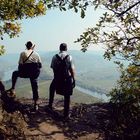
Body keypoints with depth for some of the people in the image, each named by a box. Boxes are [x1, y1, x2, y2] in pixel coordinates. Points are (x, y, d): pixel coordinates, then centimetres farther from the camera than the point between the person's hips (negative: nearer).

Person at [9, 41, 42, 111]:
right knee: (35, 87, 12)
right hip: (35, 73, 3)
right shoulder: (36, 54, 8)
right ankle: (36, 104, 13)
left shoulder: (23, 53, -1)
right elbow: (40, 65, 9)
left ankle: (13, 89, 22)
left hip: (25, 72, -2)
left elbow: (20, 64, -5)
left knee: (15, 73, 26)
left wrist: (20, 70, 12)